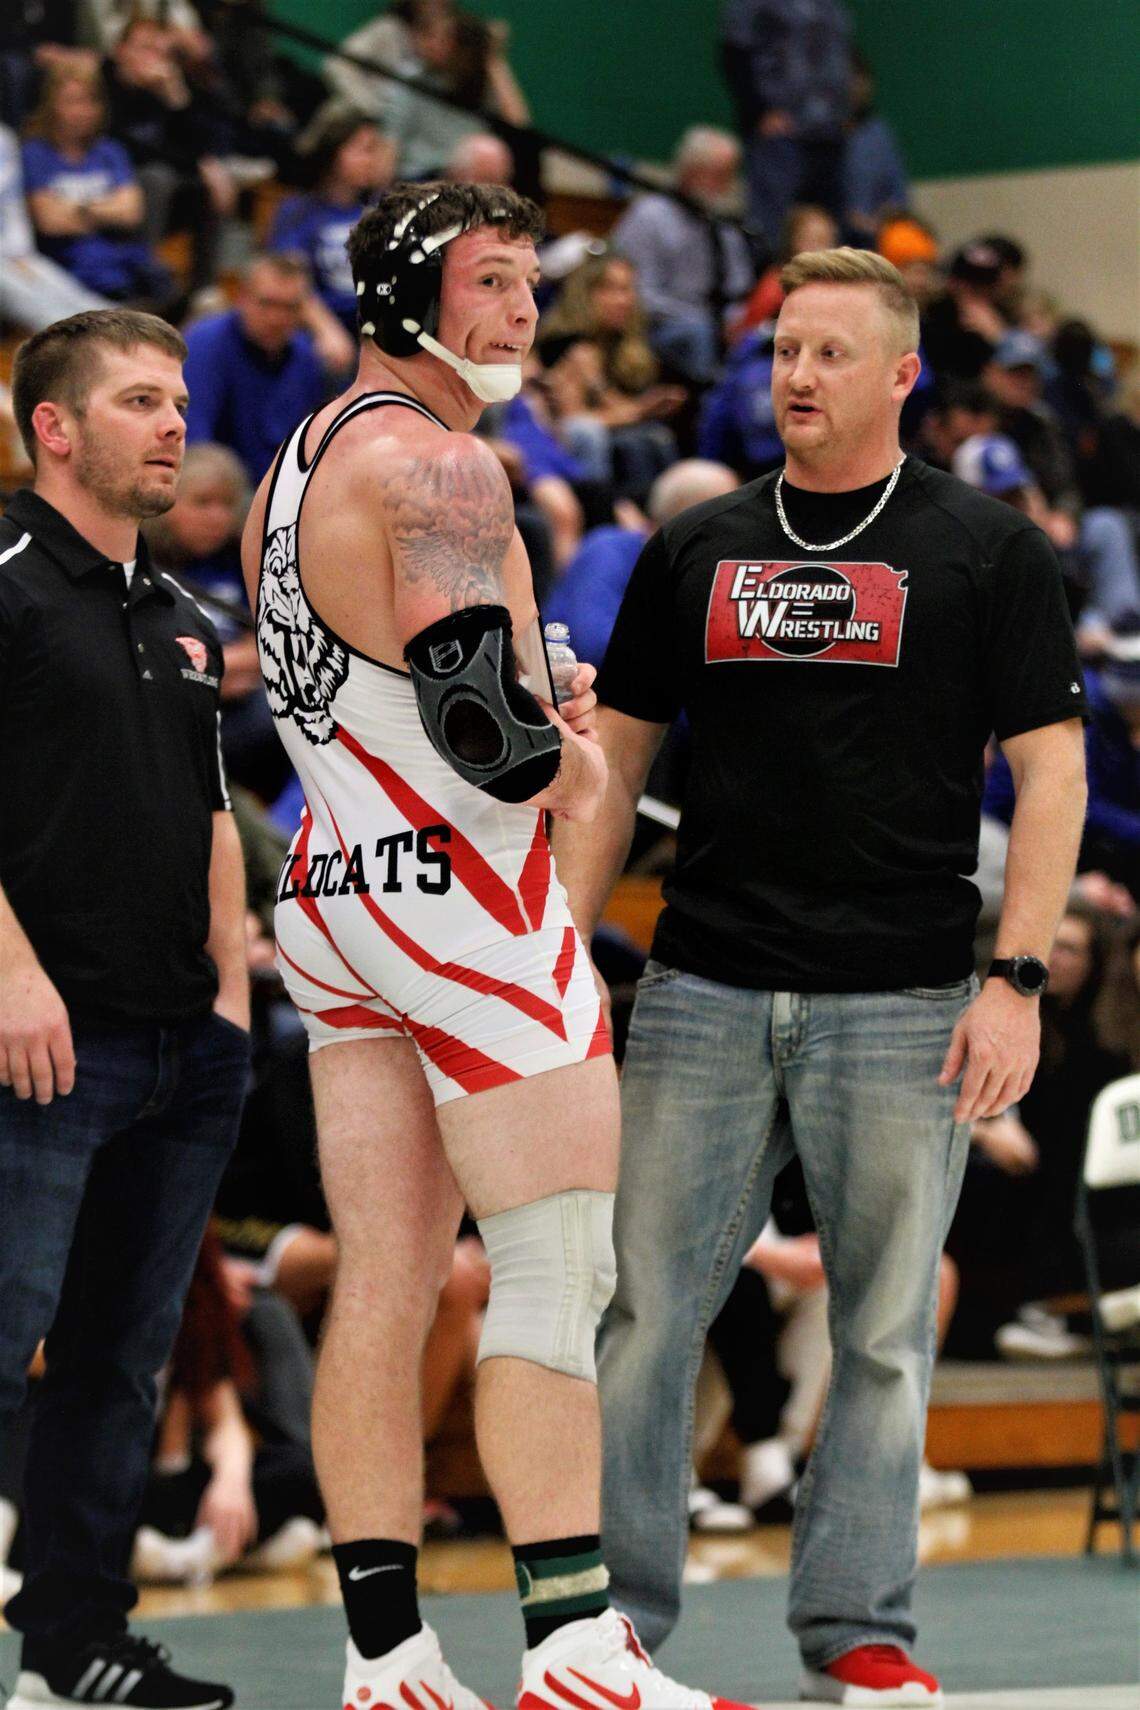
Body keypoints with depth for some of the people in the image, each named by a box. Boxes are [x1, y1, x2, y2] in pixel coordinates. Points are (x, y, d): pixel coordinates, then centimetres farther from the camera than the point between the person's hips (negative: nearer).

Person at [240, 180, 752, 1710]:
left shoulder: (294, 466, 16)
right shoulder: (441, 466, -14)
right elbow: (476, 716, -22)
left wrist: (535, 728, 15)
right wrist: (568, 768, -2)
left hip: (336, 894, 9)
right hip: (464, 896, -9)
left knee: (384, 1285, 7)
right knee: (559, 1265, -7)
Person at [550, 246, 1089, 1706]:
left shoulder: (988, 552, 2)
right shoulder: (694, 551, 11)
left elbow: (1050, 768, -1)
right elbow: (615, 762, 14)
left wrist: (1016, 980, -9)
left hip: (901, 1007, -2)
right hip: (703, 993, 3)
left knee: (885, 1335, 3)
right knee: (646, 1312, 1)